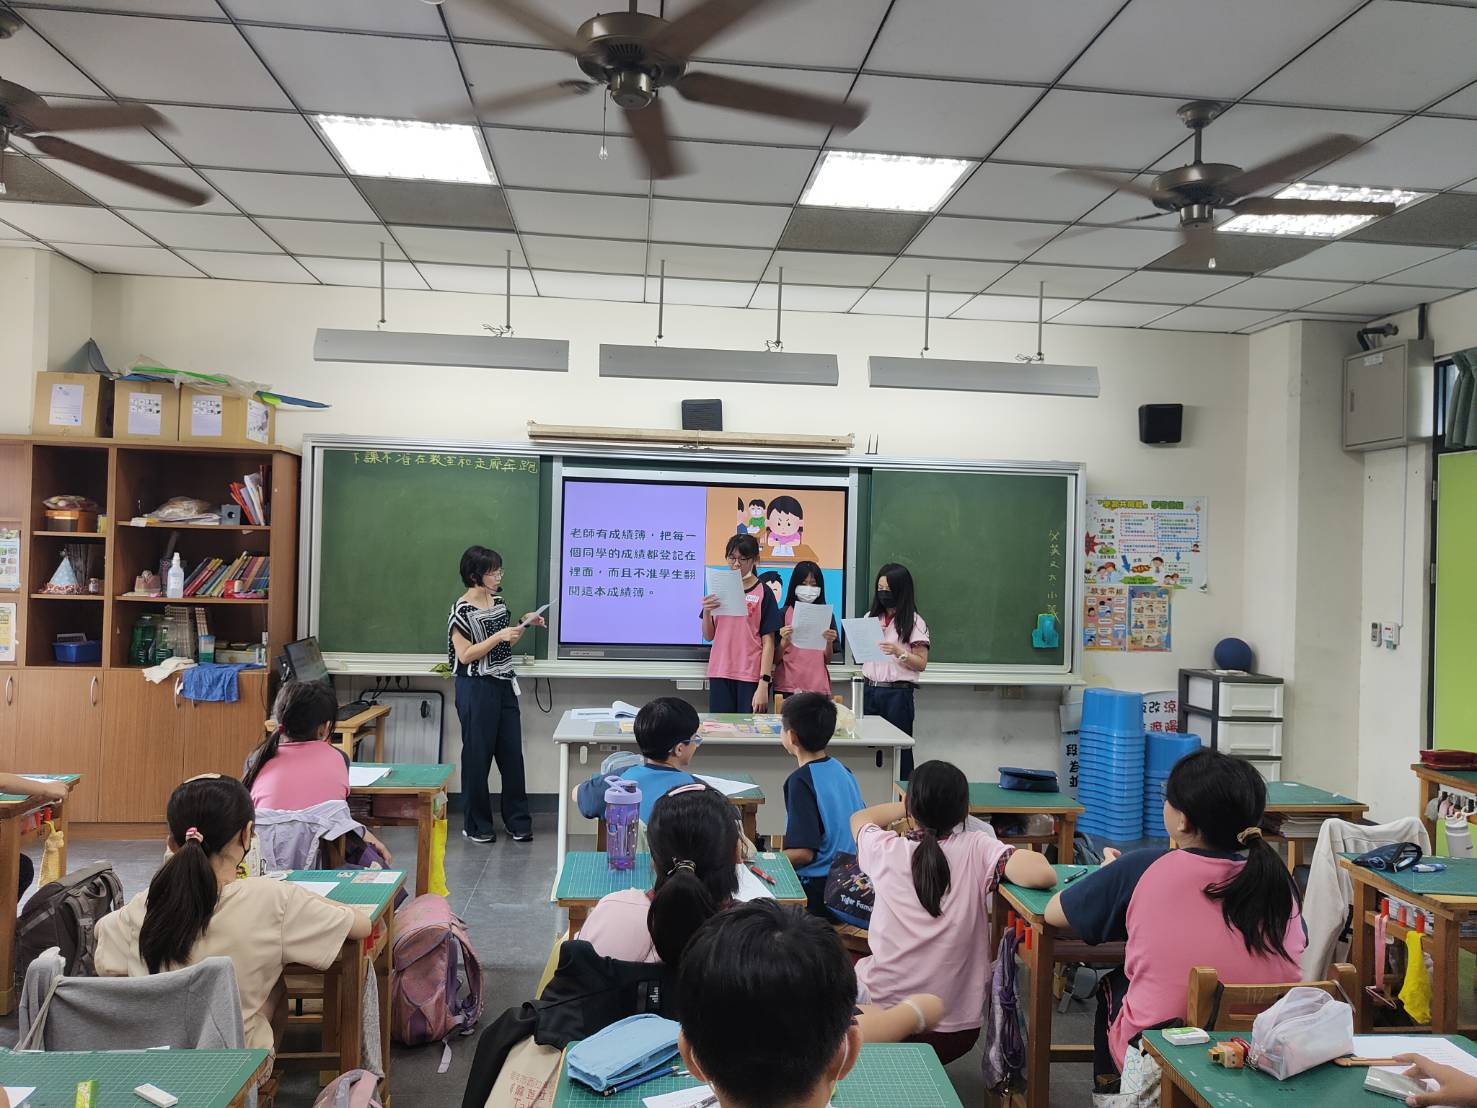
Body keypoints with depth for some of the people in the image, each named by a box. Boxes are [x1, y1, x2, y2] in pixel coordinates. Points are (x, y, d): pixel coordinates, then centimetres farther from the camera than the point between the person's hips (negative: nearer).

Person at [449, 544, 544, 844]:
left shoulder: (499, 601, 10)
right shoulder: (462, 609, -12)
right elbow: (465, 655, -16)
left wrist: (524, 625, 5)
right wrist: (498, 635, -22)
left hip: (504, 686, 7)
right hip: (477, 689, -7)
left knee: (512, 754, 8)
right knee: (478, 755, 3)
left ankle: (518, 822, 17)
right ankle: (476, 825, 16)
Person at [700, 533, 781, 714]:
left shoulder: (763, 593, -2)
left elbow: (768, 643, -4)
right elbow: (709, 636, 12)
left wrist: (764, 684, -11)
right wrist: (706, 612, -7)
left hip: (752, 676, -3)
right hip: (720, 675, 3)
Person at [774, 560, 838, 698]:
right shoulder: (783, 614, 0)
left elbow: (827, 660, 6)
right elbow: (775, 659, 1)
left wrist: (829, 642, -12)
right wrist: (784, 641, -17)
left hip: (818, 687, 1)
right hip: (787, 687, -1)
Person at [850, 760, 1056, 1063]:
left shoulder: (886, 851, -8)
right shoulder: (977, 849, -13)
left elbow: (860, 818, 14)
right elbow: (1043, 875, -24)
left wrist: (914, 806, 26)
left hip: (883, 1012, -1)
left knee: (856, 968, 32)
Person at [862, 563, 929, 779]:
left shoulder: (914, 622, -2)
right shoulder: (871, 617, 12)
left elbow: (921, 664, -5)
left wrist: (899, 653, -21)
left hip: (898, 693, -4)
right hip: (871, 690, 4)